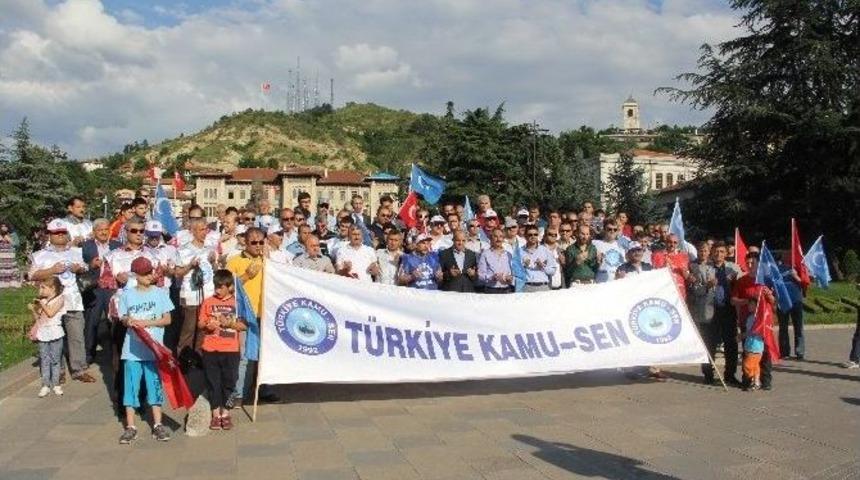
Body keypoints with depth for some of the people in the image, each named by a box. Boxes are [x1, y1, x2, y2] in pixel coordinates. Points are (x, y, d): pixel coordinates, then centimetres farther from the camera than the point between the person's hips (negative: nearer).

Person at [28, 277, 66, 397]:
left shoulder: (59, 299, -6)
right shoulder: (42, 301, 8)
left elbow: (50, 313, -18)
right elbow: (37, 319, 12)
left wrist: (41, 304, -9)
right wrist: (33, 310, -3)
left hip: (55, 333, -4)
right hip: (42, 334, 4)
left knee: (55, 360, 4)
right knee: (44, 360, 6)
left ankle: (56, 384, 12)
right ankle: (45, 385, 11)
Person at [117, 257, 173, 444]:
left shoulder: (160, 293, 1)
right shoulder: (127, 294, 4)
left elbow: (167, 319, 0)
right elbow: (123, 317, 8)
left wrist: (147, 322, -14)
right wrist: (128, 321, -14)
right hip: (132, 348, 1)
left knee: (155, 384, 4)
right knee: (131, 385, 3)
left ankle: (157, 424, 12)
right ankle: (130, 427, 11)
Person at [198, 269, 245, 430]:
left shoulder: (237, 303, 1)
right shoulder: (208, 302, 4)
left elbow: (243, 326, 1)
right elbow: (200, 323, 7)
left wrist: (229, 323, -15)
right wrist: (207, 325, -14)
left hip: (231, 350, -1)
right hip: (210, 350, 1)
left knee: (229, 381, 5)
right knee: (213, 382, 7)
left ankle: (225, 413, 19)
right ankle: (215, 414, 19)